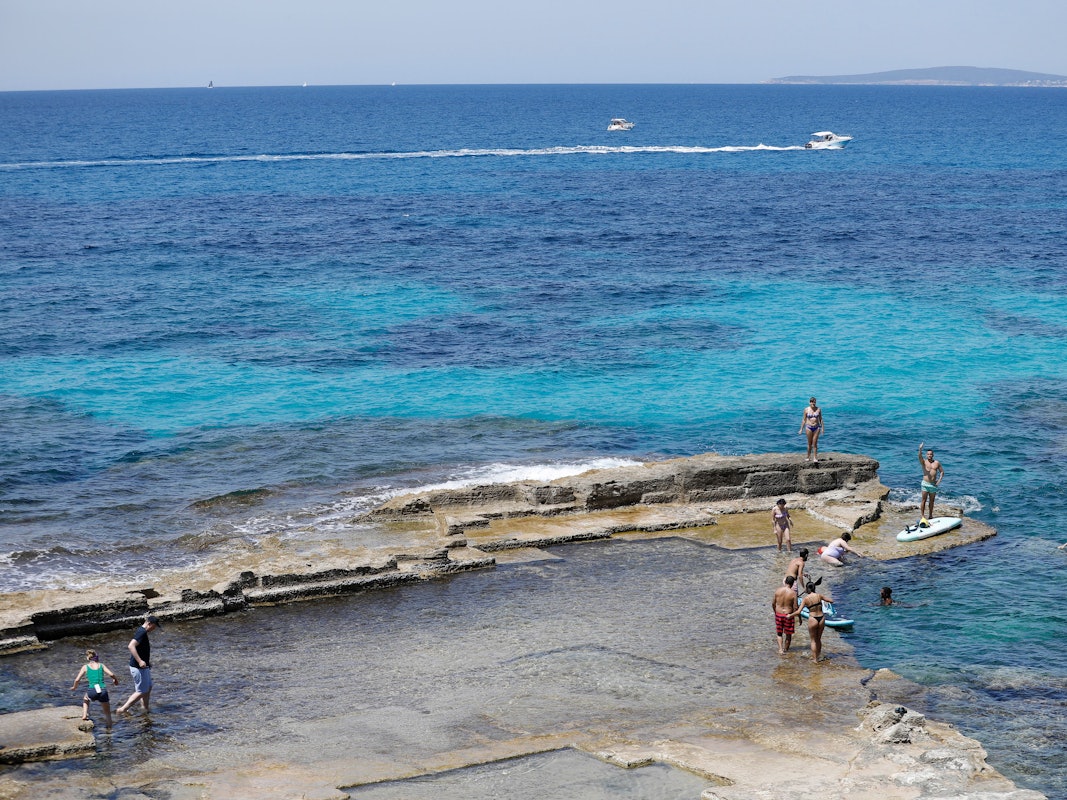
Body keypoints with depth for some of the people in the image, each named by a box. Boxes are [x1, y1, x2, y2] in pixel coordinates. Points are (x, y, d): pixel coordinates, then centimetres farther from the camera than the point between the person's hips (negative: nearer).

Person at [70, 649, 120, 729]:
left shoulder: (85, 667, 11)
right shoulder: (101, 665, 12)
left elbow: (77, 680, 5)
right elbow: (111, 674, -1)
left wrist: (74, 687, 24)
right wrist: (116, 679, 19)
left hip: (92, 691, 0)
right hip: (103, 691, 0)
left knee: (85, 700, 37)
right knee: (108, 713, 17)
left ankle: (84, 715, 20)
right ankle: (110, 728, 9)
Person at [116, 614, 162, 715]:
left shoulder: (142, 632, 12)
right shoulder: (142, 633, -20)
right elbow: (131, 646, -32)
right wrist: (140, 661, -35)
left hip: (144, 667, 10)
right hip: (139, 668, -10)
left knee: (148, 688, 18)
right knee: (141, 691, -4)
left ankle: (146, 710, 27)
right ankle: (123, 709, -3)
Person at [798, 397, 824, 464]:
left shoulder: (818, 409, 2)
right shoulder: (806, 410, -1)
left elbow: (820, 419, 9)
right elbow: (804, 420, 4)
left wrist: (822, 427, 5)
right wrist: (801, 429, 3)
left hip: (816, 427, 0)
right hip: (809, 427, 0)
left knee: (815, 443, -3)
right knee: (810, 443, 5)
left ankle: (815, 458, -3)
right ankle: (809, 457, 17)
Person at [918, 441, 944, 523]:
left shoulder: (937, 463, 7)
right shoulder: (924, 462, -1)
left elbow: (942, 472, 12)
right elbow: (920, 457, -22)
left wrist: (939, 480, -4)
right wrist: (920, 449, -41)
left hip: (934, 484, 3)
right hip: (925, 483, -3)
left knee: (931, 501, 10)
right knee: (924, 500, -5)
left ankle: (930, 515, 20)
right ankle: (922, 516, -3)